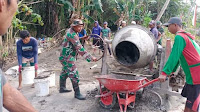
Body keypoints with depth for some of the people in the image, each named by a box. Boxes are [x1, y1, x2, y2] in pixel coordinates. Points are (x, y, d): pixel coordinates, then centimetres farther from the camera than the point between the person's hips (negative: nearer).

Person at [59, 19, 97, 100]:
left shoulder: (70, 31, 7)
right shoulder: (72, 35, -24)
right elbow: (79, 48, -32)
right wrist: (90, 57, -34)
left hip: (65, 57, 11)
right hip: (67, 58, -11)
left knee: (64, 72, 22)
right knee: (74, 75, -10)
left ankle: (62, 88, 38)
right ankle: (77, 93, -3)